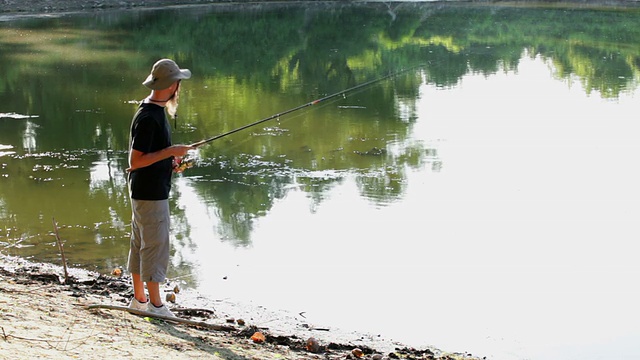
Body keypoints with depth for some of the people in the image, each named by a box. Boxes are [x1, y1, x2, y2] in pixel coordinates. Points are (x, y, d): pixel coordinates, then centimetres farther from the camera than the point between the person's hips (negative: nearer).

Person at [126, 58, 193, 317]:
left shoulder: (156, 110, 10)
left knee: (140, 244, 16)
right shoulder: (148, 118, -22)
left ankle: (139, 299, 26)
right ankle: (155, 305, 4)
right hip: (150, 193, -10)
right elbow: (135, 160, -23)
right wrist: (170, 151, -22)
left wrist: (171, 162, 9)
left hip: (146, 191, 10)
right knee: (156, 245, -4)